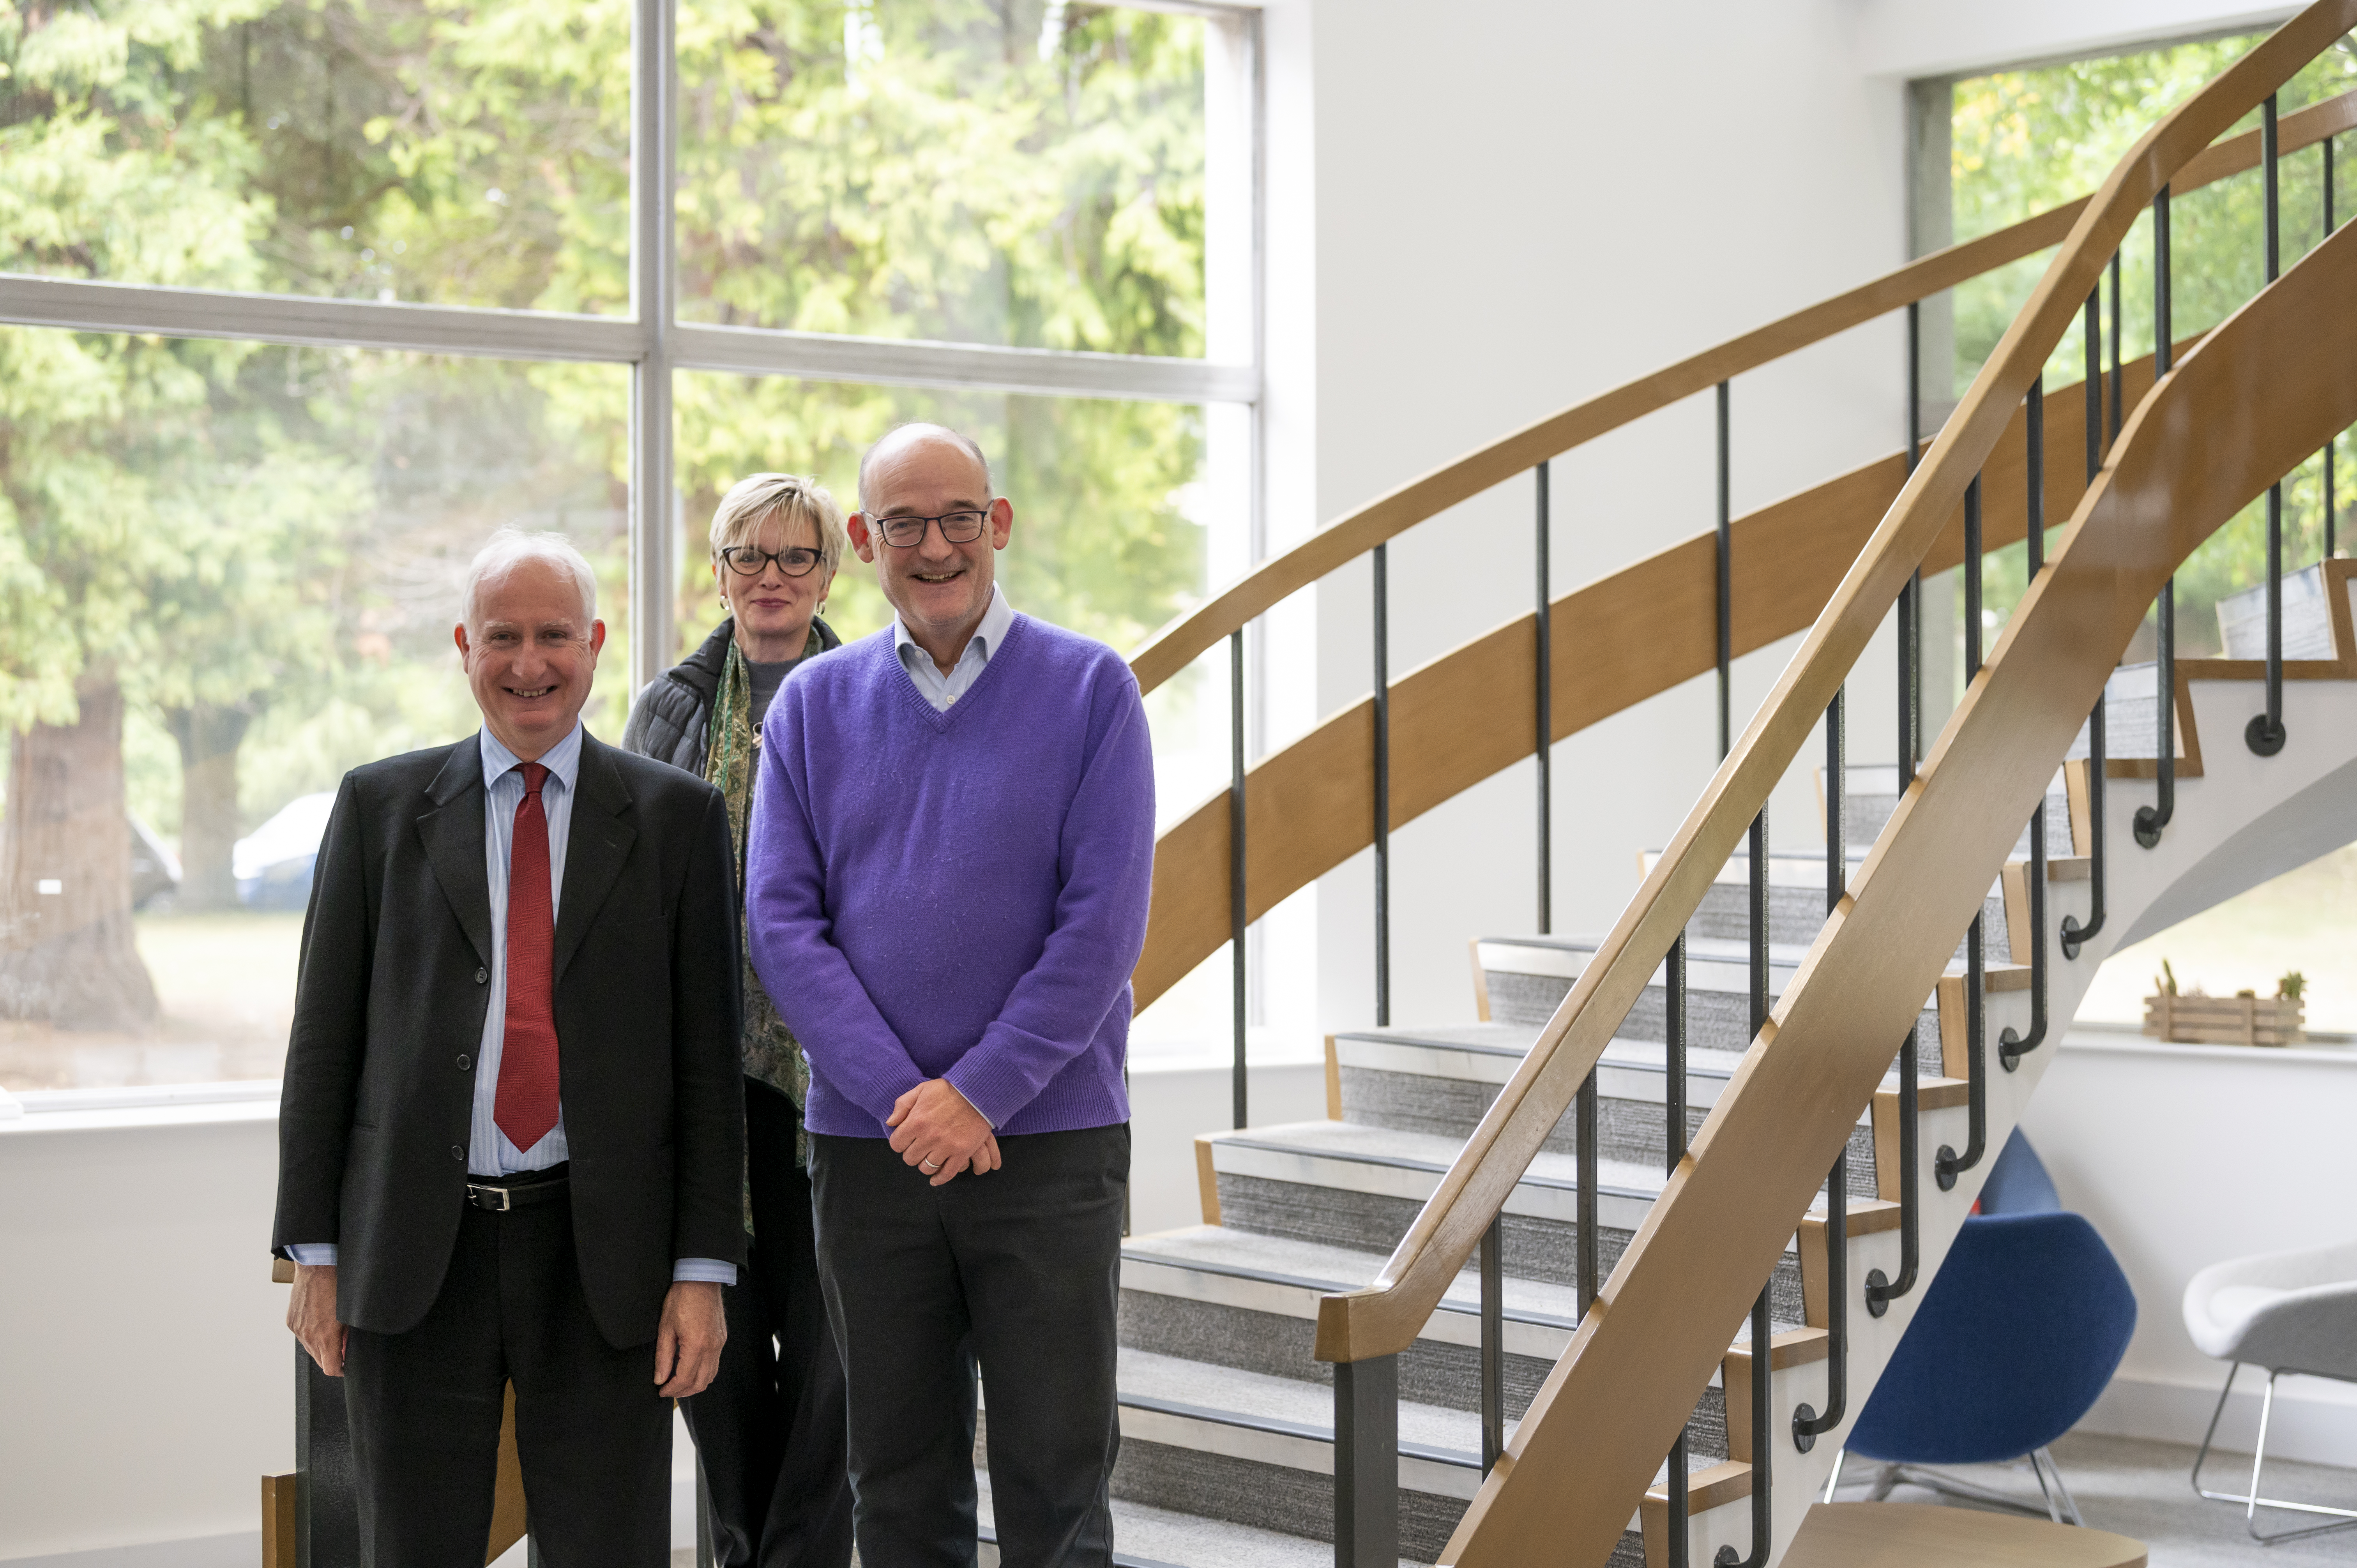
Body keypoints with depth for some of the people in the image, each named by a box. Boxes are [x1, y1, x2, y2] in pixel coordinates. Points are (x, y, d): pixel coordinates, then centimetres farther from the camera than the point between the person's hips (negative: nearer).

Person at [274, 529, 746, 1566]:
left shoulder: (678, 817, 4)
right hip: (414, 1250, 1)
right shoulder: (380, 807, 7)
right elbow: (324, 1039, 7)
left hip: (603, 1256, -1)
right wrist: (313, 1252, 2)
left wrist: (704, 1267, -4)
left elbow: (708, 1053, 2)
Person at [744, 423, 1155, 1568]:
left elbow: (1103, 923, -7)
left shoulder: (1091, 689, 0)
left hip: (1051, 1140, -2)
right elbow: (780, 923, -1)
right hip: (869, 1149, 2)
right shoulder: (815, 704, 7)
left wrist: (980, 1093, -13)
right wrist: (904, 1098, -12)